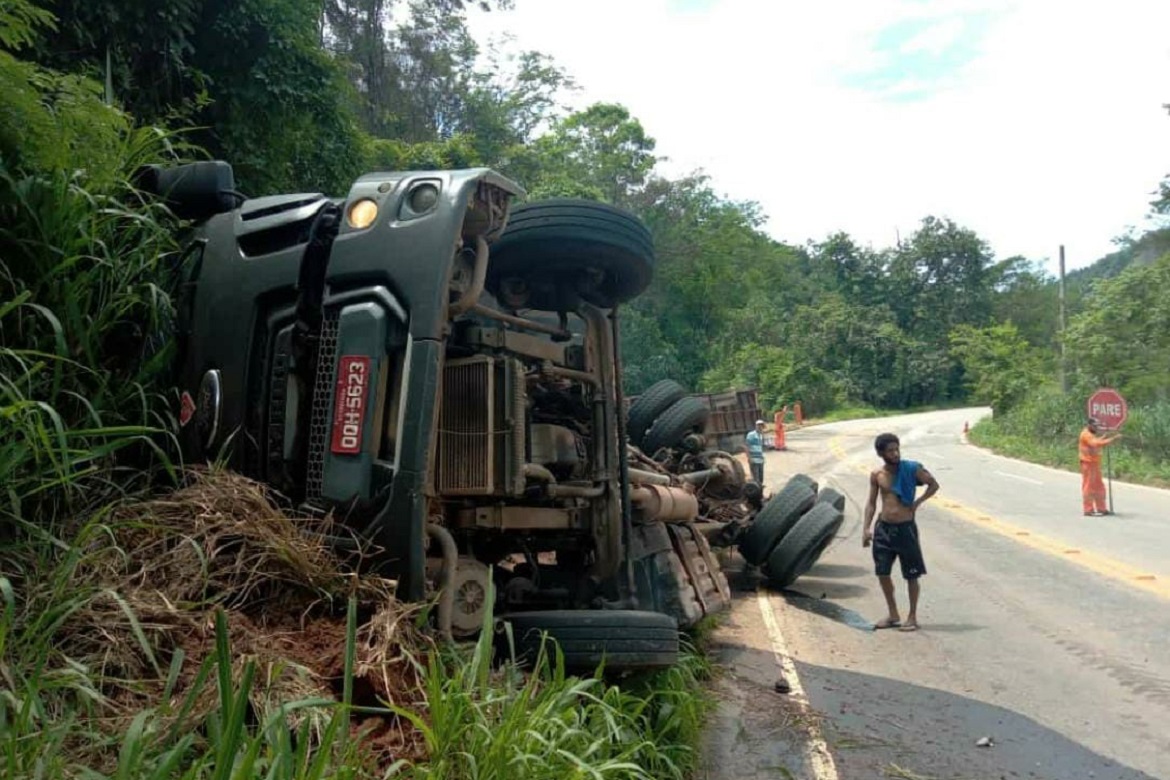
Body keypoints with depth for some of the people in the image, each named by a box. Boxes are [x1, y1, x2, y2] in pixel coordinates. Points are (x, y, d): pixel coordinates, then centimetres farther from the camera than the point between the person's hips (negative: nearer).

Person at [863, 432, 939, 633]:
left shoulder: (911, 469, -9)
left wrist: (917, 502, -8)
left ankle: (912, 617, 20)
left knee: (911, 575, 5)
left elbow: (934, 485, 2)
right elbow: (871, 503, 7)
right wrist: (866, 529, 0)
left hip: (905, 528, -3)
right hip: (883, 527, 3)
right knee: (882, 573, 7)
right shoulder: (876, 475, 0)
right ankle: (893, 614, 24)